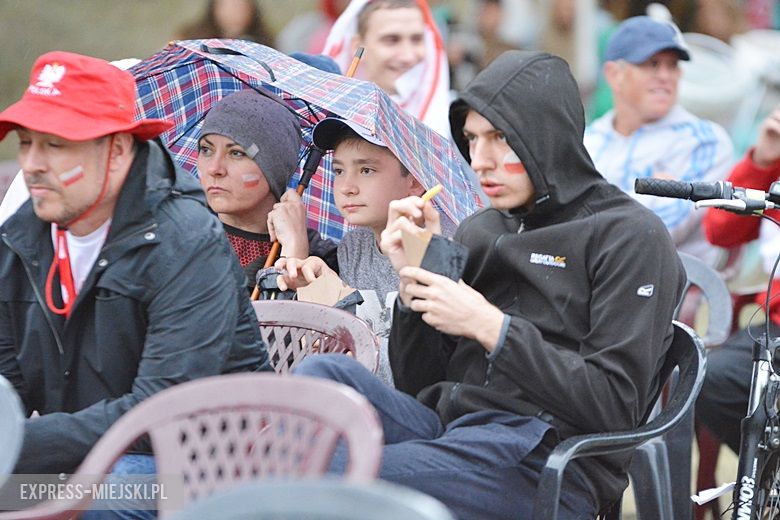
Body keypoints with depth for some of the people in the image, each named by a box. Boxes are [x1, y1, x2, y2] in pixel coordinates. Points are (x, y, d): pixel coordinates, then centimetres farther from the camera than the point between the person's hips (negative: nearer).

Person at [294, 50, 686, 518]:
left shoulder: (629, 236, -1)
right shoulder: (479, 231, 19)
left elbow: (615, 406, -10)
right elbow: (419, 387, 17)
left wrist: (487, 325, -15)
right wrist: (414, 282, 1)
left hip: (546, 463, -7)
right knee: (325, 374, -23)